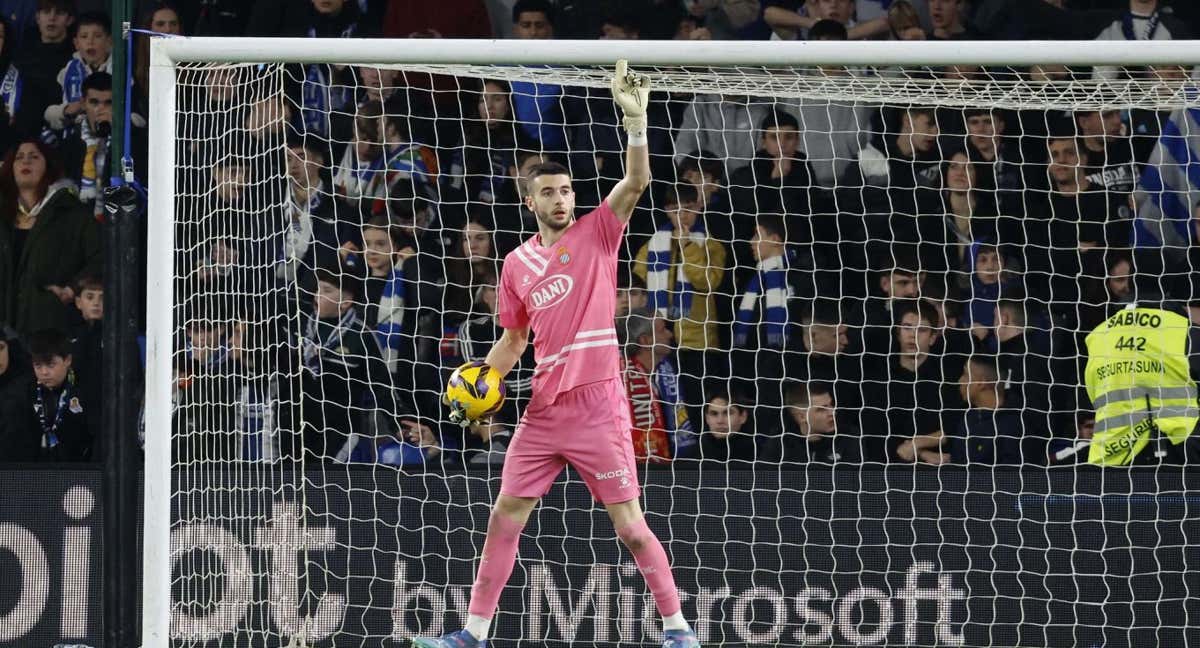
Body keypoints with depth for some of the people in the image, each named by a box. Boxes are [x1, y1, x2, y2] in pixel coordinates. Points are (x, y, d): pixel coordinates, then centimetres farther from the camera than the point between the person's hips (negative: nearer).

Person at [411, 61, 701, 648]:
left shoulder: (596, 235, 0)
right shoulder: (517, 264, 11)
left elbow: (635, 182, -15)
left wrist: (634, 118, -28)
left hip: (597, 407, -5)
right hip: (543, 412, 5)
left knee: (629, 525, -3)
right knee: (504, 519, 6)